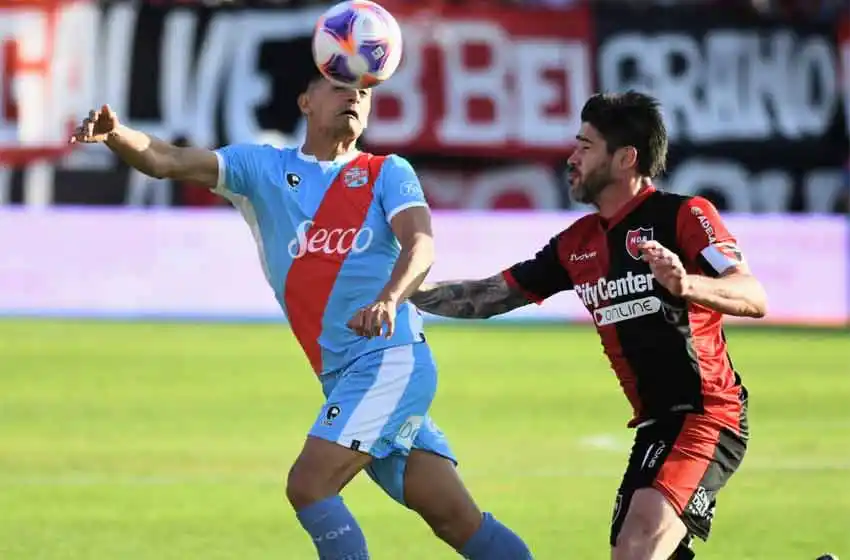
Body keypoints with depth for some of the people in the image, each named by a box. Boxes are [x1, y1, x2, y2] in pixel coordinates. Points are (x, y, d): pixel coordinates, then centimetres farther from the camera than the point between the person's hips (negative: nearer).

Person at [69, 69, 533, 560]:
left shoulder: (387, 173, 3)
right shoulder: (262, 169, 12)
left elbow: (420, 246, -14)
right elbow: (166, 161, 0)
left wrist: (388, 300, -35)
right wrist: (115, 133, -21)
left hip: (391, 359, -4)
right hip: (342, 377, 4)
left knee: (309, 486, -18)